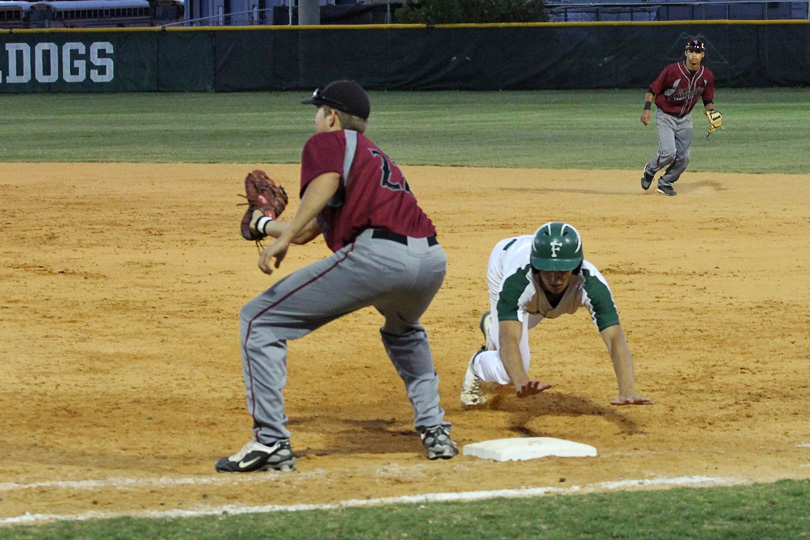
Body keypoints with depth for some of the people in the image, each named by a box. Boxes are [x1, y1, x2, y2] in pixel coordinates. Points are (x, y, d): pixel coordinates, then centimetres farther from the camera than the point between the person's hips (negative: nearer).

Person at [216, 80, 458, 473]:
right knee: (403, 331, 42)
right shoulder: (376, 156, 38)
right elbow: (309, 231, 45)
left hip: (376, 255, -8)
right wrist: (263, 223, 63)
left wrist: (282, 238, -17)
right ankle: (434, 430, 28)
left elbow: (326, 180, -10)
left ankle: (270, 441, -8)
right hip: (433, 260, 8)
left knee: (259, 321, 1)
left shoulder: (328, 141, 16)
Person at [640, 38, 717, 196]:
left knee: (684, 157, 0)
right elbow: (653, 89, -11)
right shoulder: (672, 71, -20)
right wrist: (647, 109, -21)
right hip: (666, 116, -5)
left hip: (685, 118, 5)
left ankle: (665, 183, 23)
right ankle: (650, 170, 13)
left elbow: (708, 99, 7)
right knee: (669, 152, -18)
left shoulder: (707, 76, -6)